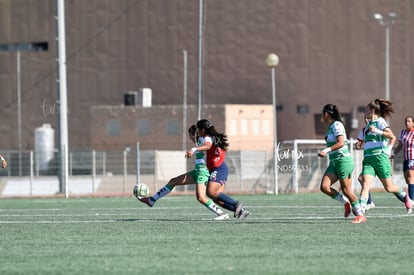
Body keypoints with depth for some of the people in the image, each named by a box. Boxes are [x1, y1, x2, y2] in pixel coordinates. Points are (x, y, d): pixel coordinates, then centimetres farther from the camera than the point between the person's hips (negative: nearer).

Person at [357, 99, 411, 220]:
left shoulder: (380, 121, -6)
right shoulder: (369, 124, 18)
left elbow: (392, 136, -19)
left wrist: (377, 131, -29)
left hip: (380, 158, -6)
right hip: (368, 159, 6)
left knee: (389, 187, 5)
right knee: (365, 184, -14)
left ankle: (404, 196, 36)